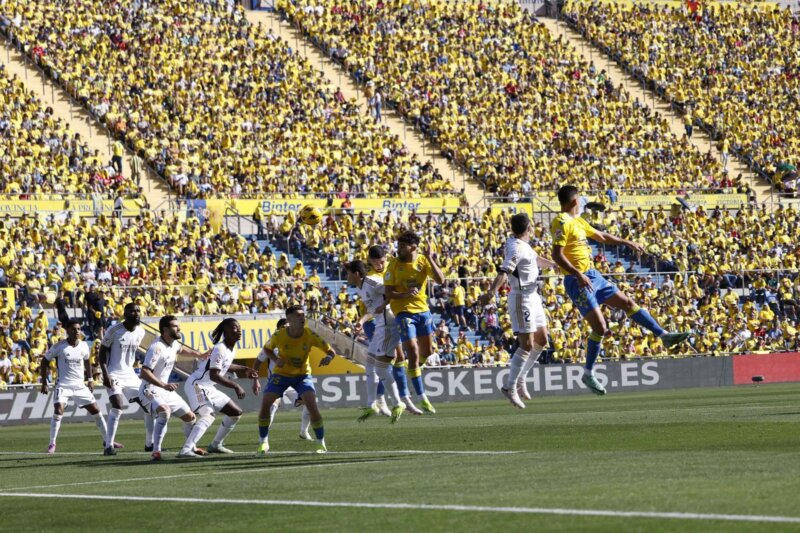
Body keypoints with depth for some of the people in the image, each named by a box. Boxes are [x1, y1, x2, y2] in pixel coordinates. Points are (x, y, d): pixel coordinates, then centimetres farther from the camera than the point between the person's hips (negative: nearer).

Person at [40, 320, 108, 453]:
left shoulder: (84, 346, 0)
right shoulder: (59, 346, -11)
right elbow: (45, 362, -1)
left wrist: (90, 379, 16)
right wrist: (44, 383, -5)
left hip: (80, 386, 4)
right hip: (63, 385, -4)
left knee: (96, 411, 5)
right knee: (58, 411, -21)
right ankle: (52, 444, -9)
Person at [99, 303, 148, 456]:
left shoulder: (140, 331, 4)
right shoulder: (114, 330, -13)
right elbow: (102, 352, -9)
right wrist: (105, 374, -18)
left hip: (130, 374, 7)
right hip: (114, 374, -7)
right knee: (117, 407, -24)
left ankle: (150, 443, 17)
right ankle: (109, 446, -19)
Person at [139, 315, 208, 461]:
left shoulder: (174, 343, 4)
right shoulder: (157, 348, -24)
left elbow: (181, 349, 31)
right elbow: (144, 372, -30)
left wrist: (200, 355, 30)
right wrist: (164, 385, -39)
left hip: (166, 390, 9)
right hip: (150, 390, -9)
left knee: (189, 416, 13)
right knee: (165, 411, -36)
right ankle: (156, 452, -34)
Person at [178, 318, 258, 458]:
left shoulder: (232, 349, 9)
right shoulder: (220, 349, -21)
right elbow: (214, 375, -28)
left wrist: (244, 369, 27)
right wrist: (236, 386, -28)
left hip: (209, 388, 10)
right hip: (197, 385, -10)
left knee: (236, 413, 16)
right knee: (208, 416, -31)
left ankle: (215, 445, 27)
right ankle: (186, 450, -43)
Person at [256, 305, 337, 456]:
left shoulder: (309, 335, -18)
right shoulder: (279, 335, -18)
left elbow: (331, 351, -12)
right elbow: (267, 349, 3)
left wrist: (328, 357, -36)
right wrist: (275, 360, -17)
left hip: (302, 374, -1)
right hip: (281, 374, 1)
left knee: (312, 404, -20)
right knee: (265, 403, -13)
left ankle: (321, 443, -4)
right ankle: (263, 443, 5)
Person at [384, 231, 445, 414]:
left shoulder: (423, 261, -4)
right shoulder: (394, 265, -10)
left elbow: (440, 280, -17)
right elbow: (388, 293, -11)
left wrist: (430, 258, -24)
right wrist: (405, 295, -31)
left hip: (422, 309, 4)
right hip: (403, 311, -4)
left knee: (426, 351, 15)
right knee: (413, 353, -11)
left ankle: (414, 370, 47)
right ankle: (422, 398, -8)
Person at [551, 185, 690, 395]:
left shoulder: (577, 221, 15)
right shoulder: (562, 223, -15)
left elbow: (601, 236, 28)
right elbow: (557, 254, -23)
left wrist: (627, 243, 32)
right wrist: (578, 275, -30)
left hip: (593, 276, 10)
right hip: (579, 281, -10)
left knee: (627, 302, 10)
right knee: (600, 327, -10)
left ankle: (664, 336, 16)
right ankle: (589, 374, 1)